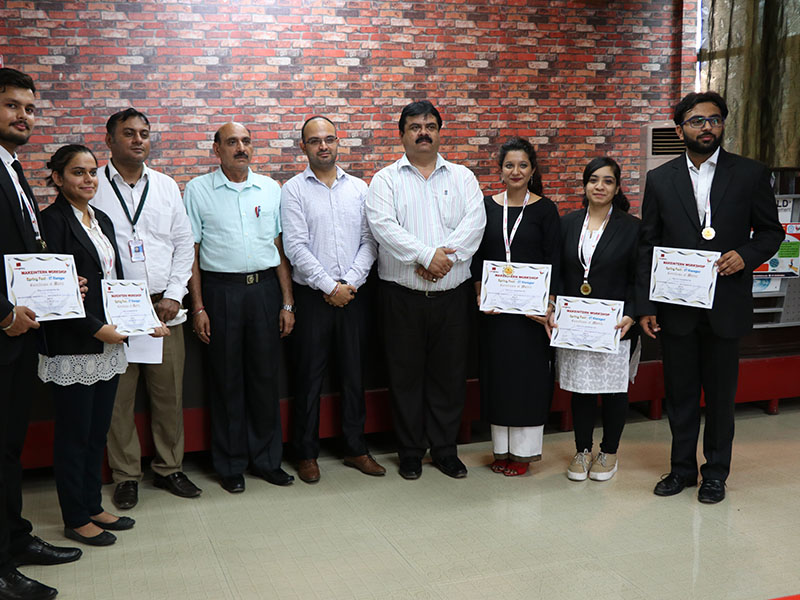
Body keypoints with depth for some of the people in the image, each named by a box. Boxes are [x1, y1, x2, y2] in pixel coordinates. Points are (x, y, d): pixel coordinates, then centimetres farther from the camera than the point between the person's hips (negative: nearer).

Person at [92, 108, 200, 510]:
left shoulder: (166, 186, 11)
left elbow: (184, 243, 11)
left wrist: (174, 295, 1)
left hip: (164, 307, 3)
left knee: (170, 392, 7)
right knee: (118, 395, 3)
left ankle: (169, 468, 22)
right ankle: (126, 475, 17)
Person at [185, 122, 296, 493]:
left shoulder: (270, 189, 10)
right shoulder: (198, 190, 2)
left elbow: (280, 248, 10)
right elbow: (191, 252, 1)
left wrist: (287, 302, 5)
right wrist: (198, 307, -5)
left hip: (265, 287, 2)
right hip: (221, 290, -2)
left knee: (265, 375, 7)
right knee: (226, 379, 5)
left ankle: (267, 459, 21)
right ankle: (230, 465, 18)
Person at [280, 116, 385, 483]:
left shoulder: (358, 188, 9)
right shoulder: (294, 190, -1)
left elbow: (369, 240, 4)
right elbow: (295, 247, -9)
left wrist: (350, 282, -9)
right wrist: (330, 287, -13)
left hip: (351, 296, 3)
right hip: (313, 297, -3)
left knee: (354, 374, 10)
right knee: (309, 377, 3)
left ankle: (356, 449, 22)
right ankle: (306, 453, 16)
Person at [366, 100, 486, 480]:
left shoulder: (462, 177, 10)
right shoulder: (385, 180, 4)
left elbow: (474, 222, -5)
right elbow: (383, 225, -12)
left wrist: (445, 255, -19)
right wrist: (426, 256, -21)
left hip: (452, 294, 2)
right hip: (402, 295, -1)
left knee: (449, 374, 8)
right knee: (406, 374, 6)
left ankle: (445, 449, 23)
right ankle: (410, 452, 20)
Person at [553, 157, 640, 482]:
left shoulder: (632, 227, -2)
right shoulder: (568, 223, 6)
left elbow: (638, 279, -2)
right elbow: (557, 273, 7)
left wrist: (630, 315, -15)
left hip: (615, 327, -2)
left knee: (614, 388, 8)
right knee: (580, 387, 9)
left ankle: (609, 452, 25)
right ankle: (582, 451, 25)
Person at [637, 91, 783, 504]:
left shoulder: (750, 174, 0)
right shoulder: (660, 180, 3)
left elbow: (771, 231, 7)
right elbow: (647, 247, 3)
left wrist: (746, 255, -15)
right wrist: (645, 307, -1)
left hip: (725, 306, -1)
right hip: (675, 309, 1)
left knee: (721, 393, 10)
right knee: (680, 392, 12)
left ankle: (715, 472, 27)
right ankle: (682, 468, 28)